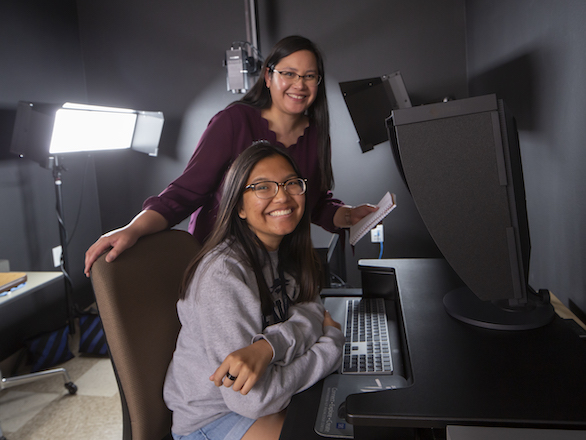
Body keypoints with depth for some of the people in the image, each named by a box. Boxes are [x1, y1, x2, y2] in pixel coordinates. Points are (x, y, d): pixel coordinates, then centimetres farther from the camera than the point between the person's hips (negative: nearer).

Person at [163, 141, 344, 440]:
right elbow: (253, 400, -29)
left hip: (272, 394, 7)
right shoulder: (223, 273, -29)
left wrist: (268, 346, -33)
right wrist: (332, 341, -20)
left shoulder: (287, 253, -2)